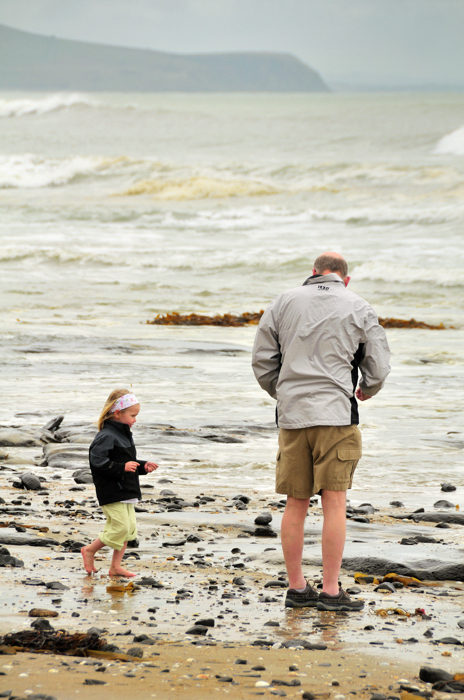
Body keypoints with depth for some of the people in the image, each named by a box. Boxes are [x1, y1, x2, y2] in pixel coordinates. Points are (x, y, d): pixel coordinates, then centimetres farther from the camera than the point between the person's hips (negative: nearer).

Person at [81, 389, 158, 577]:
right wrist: (122, 467, -26)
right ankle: (90, 550, 6)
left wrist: (143, 466, 10)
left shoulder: (124, 434, 16)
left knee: (129, 528, 8)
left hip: (126, 491, 10)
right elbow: (98, 461, -25)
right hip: (112, 493, -10)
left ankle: (116, 566, 14)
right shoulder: (106, 436, -16)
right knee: (120, 526, -12)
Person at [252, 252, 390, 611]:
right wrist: (366, 391, 27)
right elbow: (379, 368, 6)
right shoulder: (359, 309, 3)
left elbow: (262, 360, 10)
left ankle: (297, 588, 12)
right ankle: (331, 591, -5)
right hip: (336, 413, -3)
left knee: (296, 503, 8)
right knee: (335, 501, -3)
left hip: (292, 416, 3)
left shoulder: (284, 303, 9)